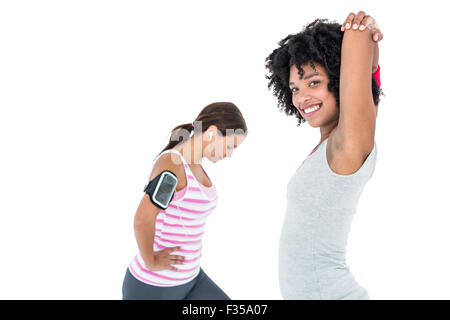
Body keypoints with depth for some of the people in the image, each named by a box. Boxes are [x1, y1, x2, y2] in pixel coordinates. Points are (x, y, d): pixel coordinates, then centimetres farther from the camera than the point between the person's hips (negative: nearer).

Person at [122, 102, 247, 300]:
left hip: (186, 279, 9)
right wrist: (150, 262, -21)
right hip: (153, 286, -9)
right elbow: (142, 220, -39)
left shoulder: (192, 164, 6)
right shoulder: (171, 163, -25)